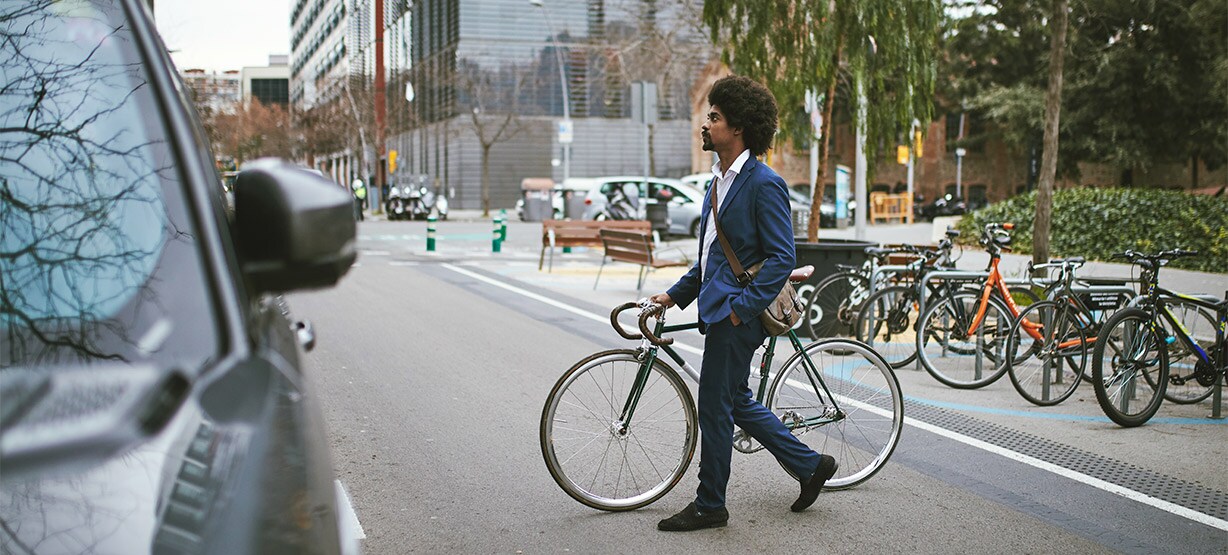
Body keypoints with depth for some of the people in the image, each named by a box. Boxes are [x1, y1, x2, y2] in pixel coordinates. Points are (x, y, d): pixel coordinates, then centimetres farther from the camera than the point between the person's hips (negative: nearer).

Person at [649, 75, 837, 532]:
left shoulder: (764, 184, -15)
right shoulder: (721, 180, 14)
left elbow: (782, 258, -18)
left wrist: (741, 306, -21)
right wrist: (676, 295, 17)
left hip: (737, 315, -10)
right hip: (718, 309, 10)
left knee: (715, 408, -1)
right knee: (736, 402, 17)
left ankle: (709, 506, 12)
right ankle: (810, 465, 29)